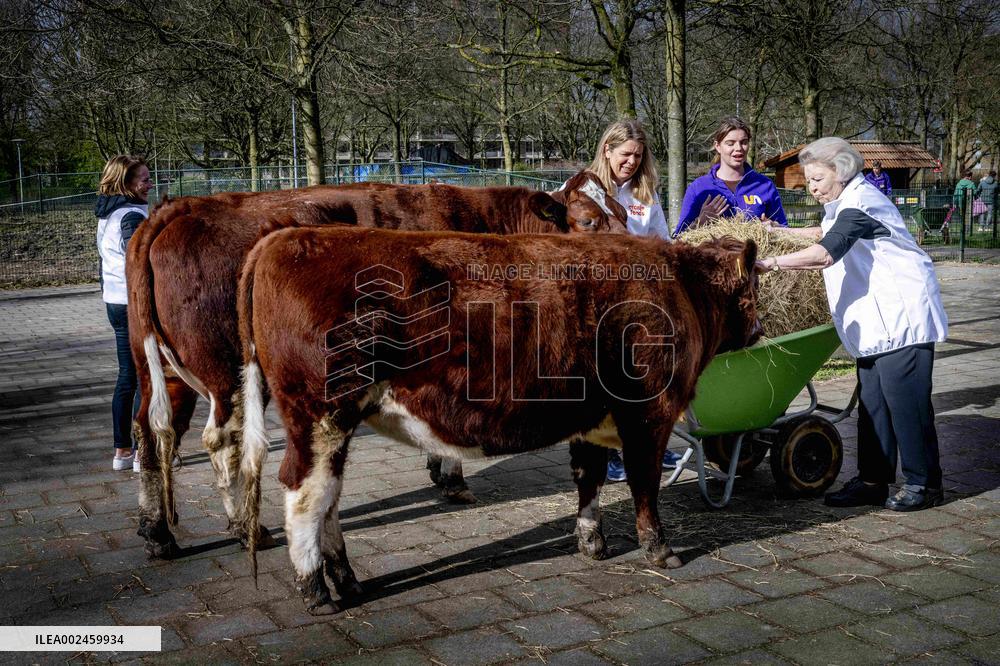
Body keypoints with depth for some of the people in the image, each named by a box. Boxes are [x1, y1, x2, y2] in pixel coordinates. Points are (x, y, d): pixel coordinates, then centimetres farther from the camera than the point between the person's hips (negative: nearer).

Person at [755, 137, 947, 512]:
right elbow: (826, 235, 38)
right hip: (876, 321, 10)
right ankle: (873, 481, 13)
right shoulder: (844, 203, 16)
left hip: (902, 315, -10)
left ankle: (924, 484, 4)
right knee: (872, 401, 8)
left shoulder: (860, 203, -16)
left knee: (904, 399, -7)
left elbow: (826, 254, -29)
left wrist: (770, 263, -32)